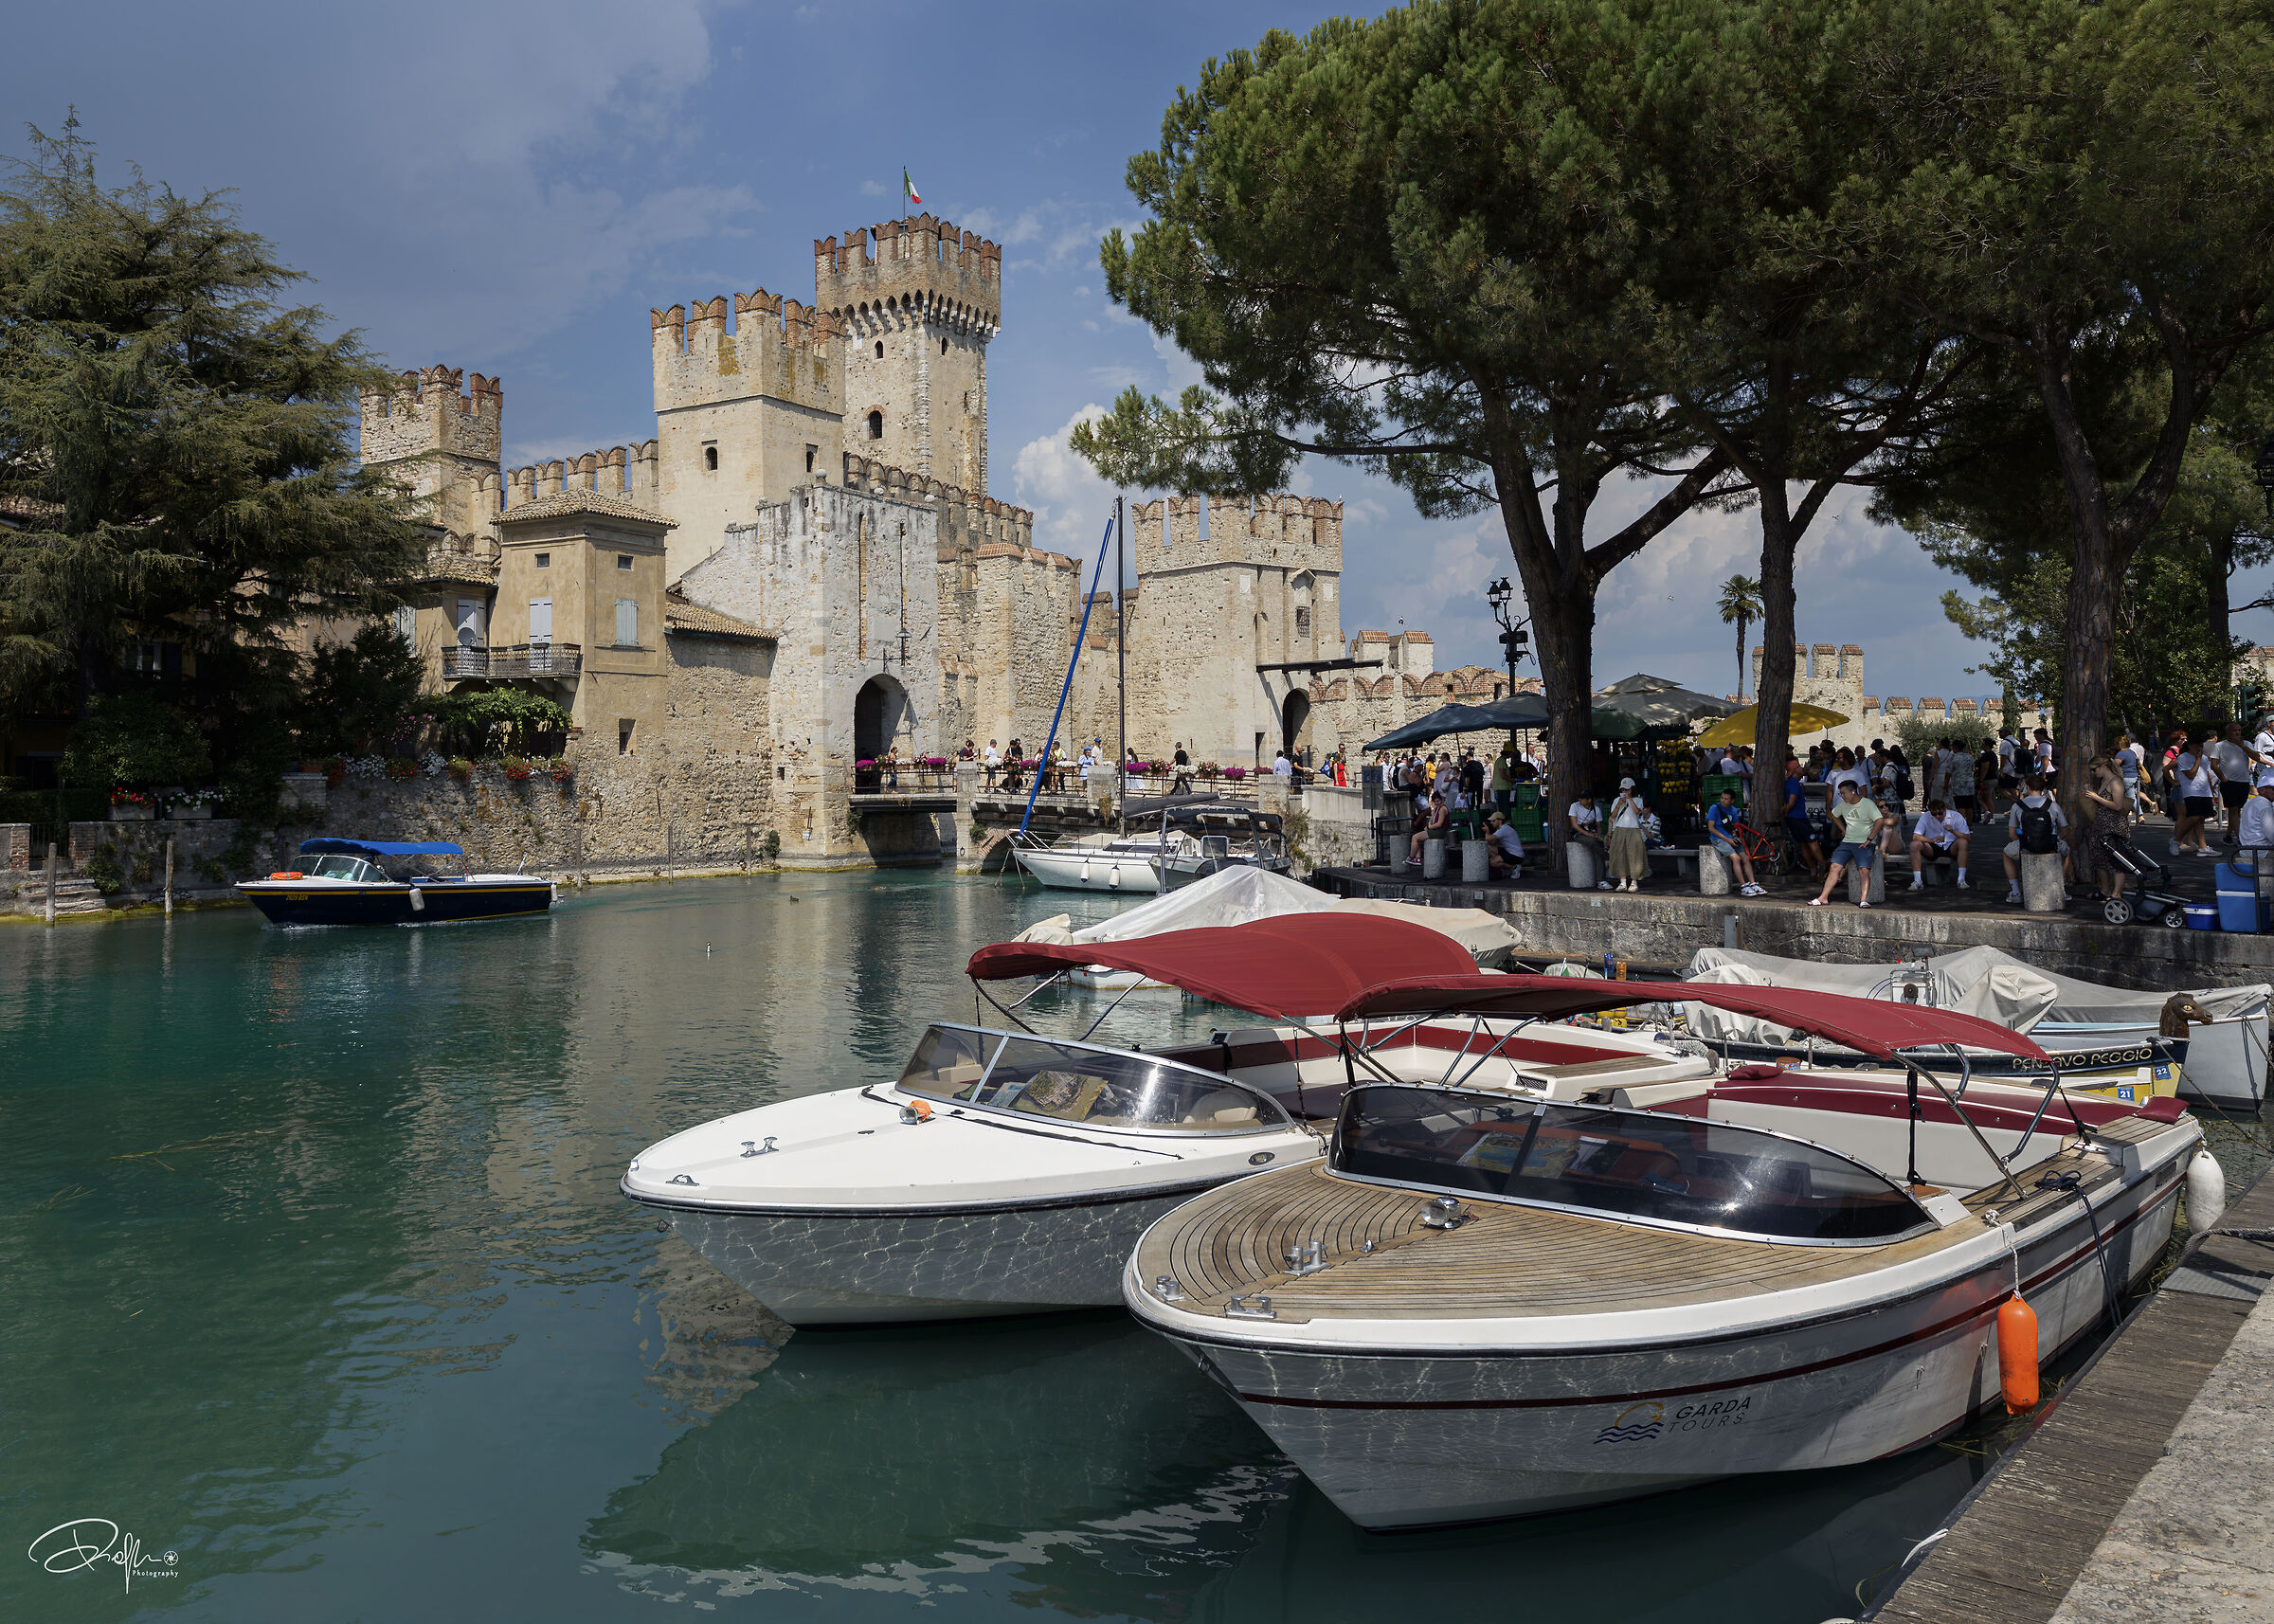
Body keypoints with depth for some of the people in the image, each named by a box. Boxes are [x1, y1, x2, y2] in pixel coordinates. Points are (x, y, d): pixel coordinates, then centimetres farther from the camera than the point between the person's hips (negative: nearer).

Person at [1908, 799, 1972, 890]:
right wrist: (1931, 840, -31)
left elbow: (1968, 838, -13)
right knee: (1914, 844, -27)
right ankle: (1918, 881, -29)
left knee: (1963, 842, -32)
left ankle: (1961, 880, -31)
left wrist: (1953, 831, -29)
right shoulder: (1925, 817, -7)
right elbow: (1915, 837, -13)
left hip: (1951, 848, -1)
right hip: (1932, 848, 1)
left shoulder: (1956, 817, -9)